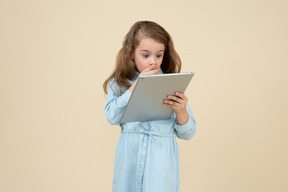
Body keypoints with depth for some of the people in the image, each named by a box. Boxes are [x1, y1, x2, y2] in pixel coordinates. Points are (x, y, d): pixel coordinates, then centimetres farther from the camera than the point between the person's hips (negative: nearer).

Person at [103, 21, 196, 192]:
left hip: (161, 162, -1)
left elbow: (187, 134, 3)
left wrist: (181, 111, -18)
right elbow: (112, 117, -13)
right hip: (129, 159, 1)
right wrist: (137, 84, -12)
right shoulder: (119, 84, 5)